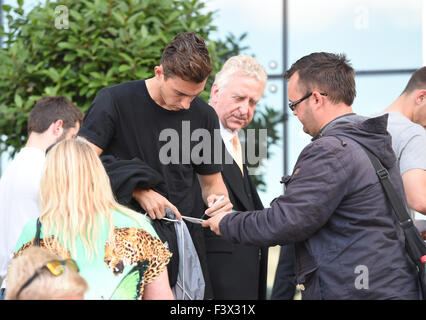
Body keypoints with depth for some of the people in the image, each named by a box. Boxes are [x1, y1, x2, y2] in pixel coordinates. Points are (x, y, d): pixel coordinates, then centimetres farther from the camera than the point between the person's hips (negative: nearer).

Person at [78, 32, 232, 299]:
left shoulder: (204, 116, 8)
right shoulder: (115, 101, -6)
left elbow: (211, 179, 19)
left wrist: (219, 197, -5)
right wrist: (137, 189, -18)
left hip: (184, 241, 4)